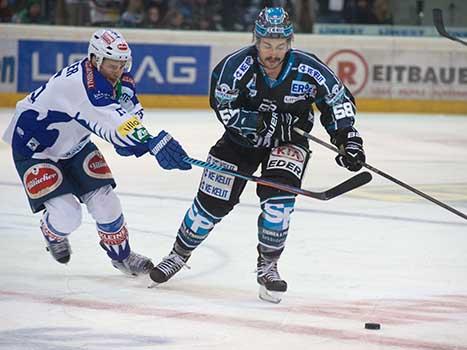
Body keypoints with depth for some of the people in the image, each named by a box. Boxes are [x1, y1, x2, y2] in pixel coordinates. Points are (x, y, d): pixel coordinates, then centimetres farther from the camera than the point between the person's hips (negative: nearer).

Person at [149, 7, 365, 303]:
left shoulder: (308, 69, -23)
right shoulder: (237, 65, -26)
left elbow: (338, 100, -8)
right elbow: (225, 109, -21)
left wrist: (348, 139, -16)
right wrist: (261, 121, -35)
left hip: (288, 142, 0)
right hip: (241, 138, 0)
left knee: (278, 196, -22)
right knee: (212, 202, 2)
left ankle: (268, 267, -3)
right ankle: (179, 254, 26)